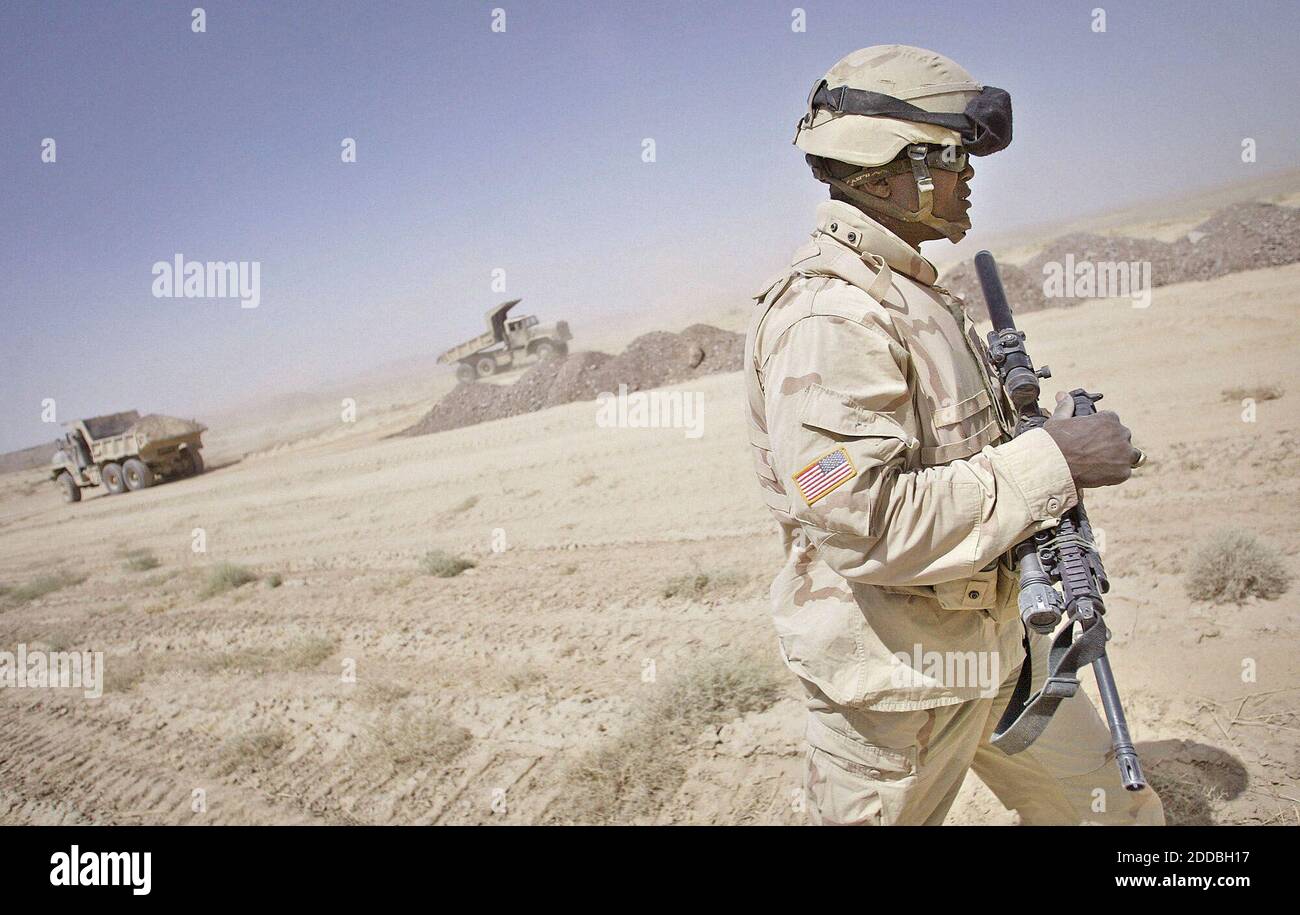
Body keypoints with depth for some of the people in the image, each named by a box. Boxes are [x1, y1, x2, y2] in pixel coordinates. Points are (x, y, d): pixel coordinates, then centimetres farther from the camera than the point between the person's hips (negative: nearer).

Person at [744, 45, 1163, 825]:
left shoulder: (911, 291, 10)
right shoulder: (829, 311, -23)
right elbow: (863, 525, -30)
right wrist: (1049, 462, -23)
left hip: (992, 639, 9)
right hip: (896, 672, -9)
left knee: (1116, 809, 18)